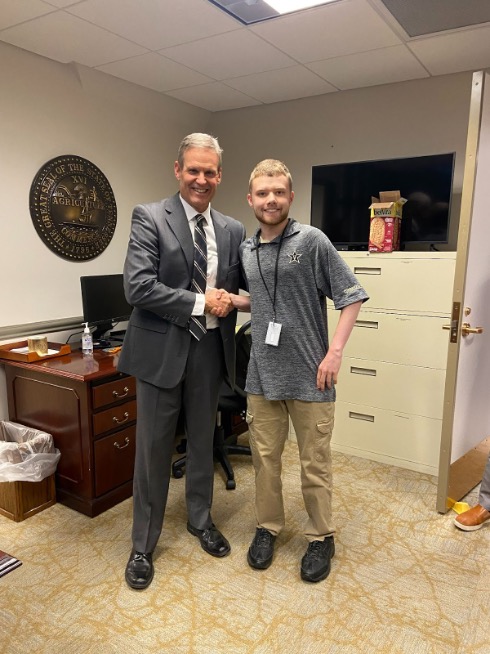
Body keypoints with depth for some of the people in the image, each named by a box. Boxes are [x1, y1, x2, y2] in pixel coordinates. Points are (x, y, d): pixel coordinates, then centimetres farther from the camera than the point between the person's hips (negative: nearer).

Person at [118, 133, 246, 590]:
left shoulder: (233, 230, 6)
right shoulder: (149, 217, -7)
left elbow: (239, 287, 14)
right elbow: (137, 286, -17)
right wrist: (200, 303, -17)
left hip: (210, 350, 4)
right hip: (162, 348, -4)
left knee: (202, 442, 19)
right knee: (153, 448, 8)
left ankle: (200, 520, 41)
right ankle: (143, 545, 27)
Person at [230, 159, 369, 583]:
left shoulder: (312, 240, -8)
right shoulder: (246, 250, 8)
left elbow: (351, 297, -7)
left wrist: (335, 351, -14)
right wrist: (231, 301, 3)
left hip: (309, 376, -4)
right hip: (262, 375, 5)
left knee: (315, 464, 9)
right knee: (265, 458, 15)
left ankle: (321, 537, 30)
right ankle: (268, 527, 36)